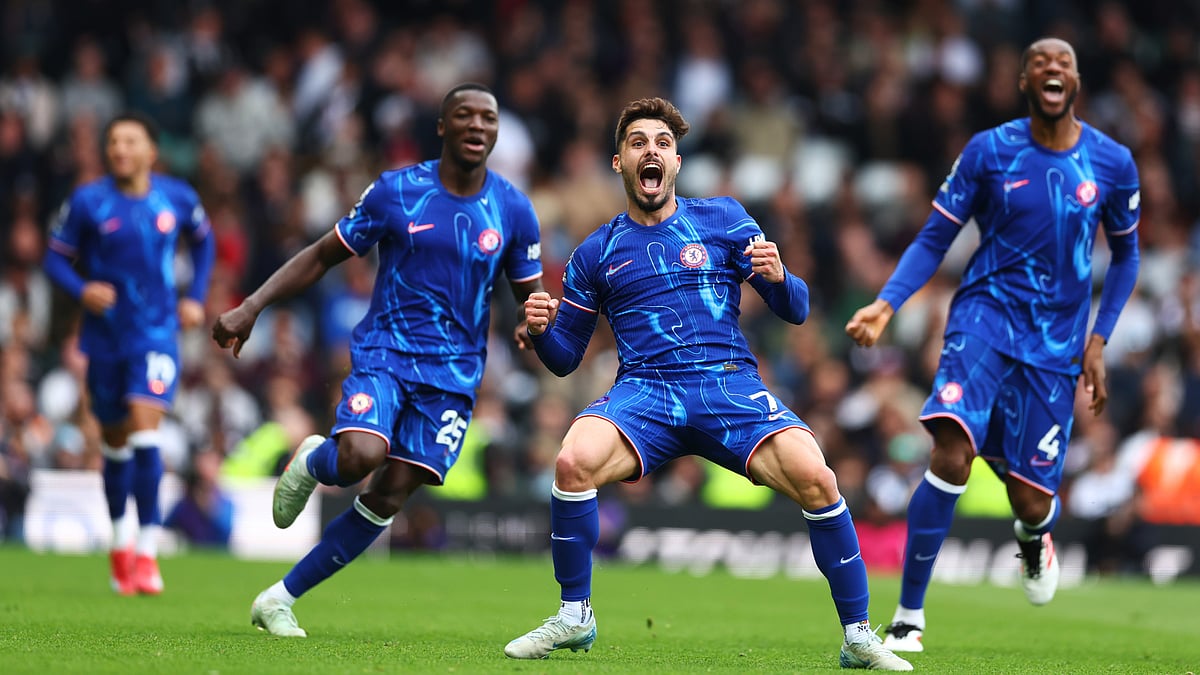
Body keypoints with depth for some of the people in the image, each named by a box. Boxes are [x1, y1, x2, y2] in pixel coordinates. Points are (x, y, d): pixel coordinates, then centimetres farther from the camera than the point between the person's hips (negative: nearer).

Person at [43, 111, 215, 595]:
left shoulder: (178, 199, -2)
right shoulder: (87, 202, -6)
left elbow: (203, 241, 17)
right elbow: (56, 256, 1)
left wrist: (196, 298, 7)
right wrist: (81, 290, -19)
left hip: (157, 333, -1)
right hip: (106, 334, 1)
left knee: (145, 428, -17)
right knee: (115, 440, 11)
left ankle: (146, 552, -17)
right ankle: (120, 540, 32)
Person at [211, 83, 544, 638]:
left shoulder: (513, 210, 3)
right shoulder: (395, 192, -2)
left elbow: (530, 294, 13)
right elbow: (322, 256, 5)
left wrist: (532, 325, -12)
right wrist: (250, 308, -5)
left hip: (453, 372, 2)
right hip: (384, 350, -2)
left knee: (387, 498, -5)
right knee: (361, 455, -29)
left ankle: (279, 600, 7)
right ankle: (312, 462, 10)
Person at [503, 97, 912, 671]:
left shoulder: (723, 220, 12)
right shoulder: (596, 253, 15)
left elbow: (796, 310, 10)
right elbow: (564, 357, 18)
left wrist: (777, 278, -13)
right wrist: (541, 330, -4)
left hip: (730, 385, 0)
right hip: (644, 392, 1)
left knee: (814, 479, -26)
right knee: (573, 462, -31)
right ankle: (574, 617, -10)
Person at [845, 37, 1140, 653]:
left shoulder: (1112, 163, 1)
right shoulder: (988, 152, -4)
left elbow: (1125, 254, 14)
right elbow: (933, 240, 0)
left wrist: (1098, 339, 5)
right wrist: (885, 305, -15)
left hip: (1056, 343, 2)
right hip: (985, 317, -2)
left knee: (1029, 499, -1)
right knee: (952, 455, -25)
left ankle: (1033, 534, 42)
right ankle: (908, 616, -17)